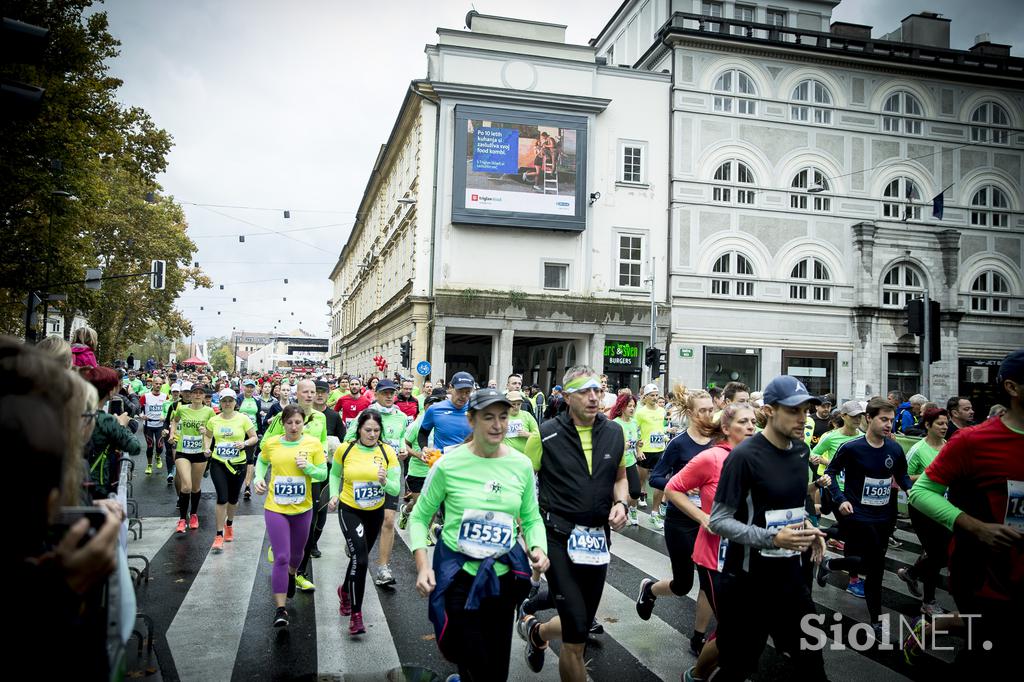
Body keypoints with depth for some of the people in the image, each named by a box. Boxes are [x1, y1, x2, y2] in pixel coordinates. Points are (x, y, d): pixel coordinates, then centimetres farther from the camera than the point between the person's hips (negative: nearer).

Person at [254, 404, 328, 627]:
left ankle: (292, 574, 57)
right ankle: (280, 609, 0)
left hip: (302, 509, 2)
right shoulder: (271, 444, -5)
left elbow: (323, 474, -3)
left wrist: (307, 467, -21)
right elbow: (262, 462, 16)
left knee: (297, 553, 21)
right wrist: (259, 479, -2)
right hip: (275, 508, -1)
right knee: (281, 558, -9)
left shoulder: (313, 444, -8)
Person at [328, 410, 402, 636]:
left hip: (375, 512, 3)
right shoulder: (345, 450, -11)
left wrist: (385, 482, -32)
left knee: (359, 557, 20)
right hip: (349, 510, -3)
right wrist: (334, 495, -7)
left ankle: (345, 591, 50)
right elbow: (335, 475, 9)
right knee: (360, 559, -17)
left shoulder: (387, 452, -11)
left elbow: (396, 489, -11)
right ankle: (355, 613, -5)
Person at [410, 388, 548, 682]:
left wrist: (539, 548, -11)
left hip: (503, 577, 3)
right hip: (457, 575, -3)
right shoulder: (448, 465, -12)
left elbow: (531, 518, 8)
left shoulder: (522, 465, -4)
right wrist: (422, 565, -14)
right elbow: (420, 517, -2)